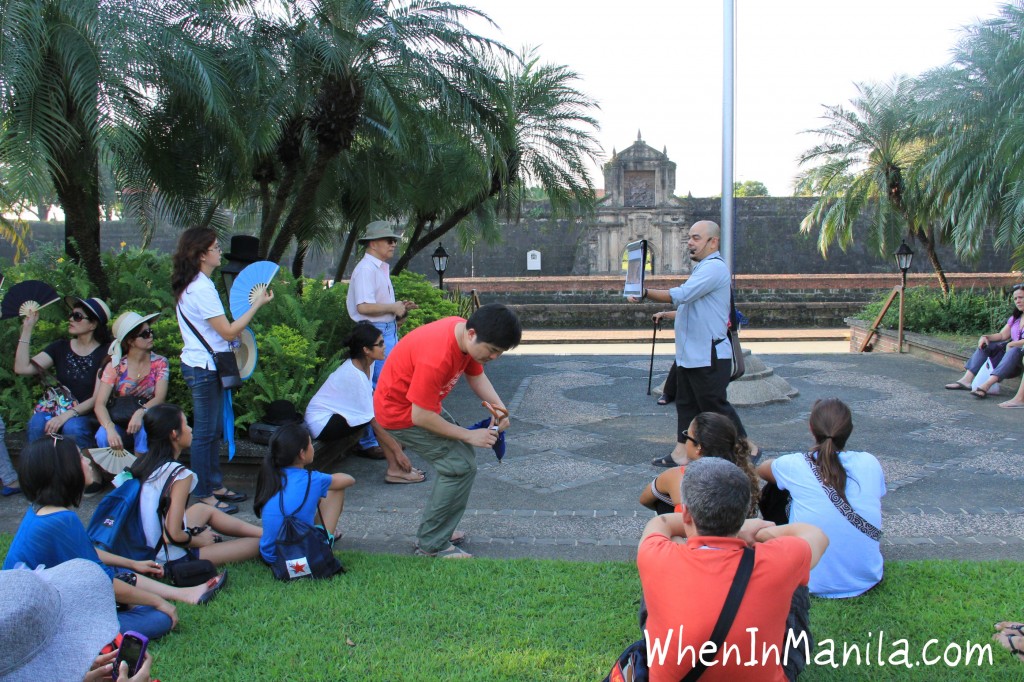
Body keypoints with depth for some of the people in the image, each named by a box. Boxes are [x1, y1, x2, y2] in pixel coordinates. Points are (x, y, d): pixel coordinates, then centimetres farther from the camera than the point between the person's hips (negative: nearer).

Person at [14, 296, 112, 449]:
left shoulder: (104, 353, -3)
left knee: (72, 426, -35)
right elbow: (22, 368, -1)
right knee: (37, 422, -28)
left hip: (88, 416, -4)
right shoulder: (61, 347, 11)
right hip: (57, 412, 4)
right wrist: (27, 328, -1)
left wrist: (68, 415, -23)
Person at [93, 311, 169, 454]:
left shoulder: (159, 363, -2)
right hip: (120, 425, 0)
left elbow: (160, 398, -15)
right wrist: (110, 429, -33)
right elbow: (100, 404, -13)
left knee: (144, 425, -35)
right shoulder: (115, 366, -4)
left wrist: (141, 413, -36)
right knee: (103, 436, -32)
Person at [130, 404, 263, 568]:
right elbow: (174, 535, -25)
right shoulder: (180, 474, -23)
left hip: (147, 549, 9)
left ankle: (264, 532, 35)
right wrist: (199, 540, -6)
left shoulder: (142, 463, 0)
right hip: (173, 559, -9)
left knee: (205, 509, 29)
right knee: (257, 544, -5)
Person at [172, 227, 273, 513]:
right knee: (205, 432, -1)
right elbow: (228, 331, -20)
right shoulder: (201, 289, -21)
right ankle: (203, 494, 8)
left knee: (213, 430, 17)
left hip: (202, 365, 10)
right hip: (204, 368, -10)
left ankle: (214, 485, 27)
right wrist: (257, 305, -15)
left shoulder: (193, 285, 11)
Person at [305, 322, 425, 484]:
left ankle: (397, 467, -12)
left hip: (333, 413, 9)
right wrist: (397, 451, -22)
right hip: (322, 423, -9)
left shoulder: (365, 363, -3)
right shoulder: (355, 375, -28)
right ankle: (395, 470, -19)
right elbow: (374, 421, -26)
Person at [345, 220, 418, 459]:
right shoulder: (366, 269, -14)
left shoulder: (381, 269, 18)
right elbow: (364, 306, -24)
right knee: (375, 389, -6)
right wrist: (393, 308, -14)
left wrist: (400, 308, 9)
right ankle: (367, 442, 2)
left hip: (389, 331, 10)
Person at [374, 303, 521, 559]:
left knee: (462, 454, 15)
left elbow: (476, 374, 6)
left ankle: (437, 530, 25)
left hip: (423, 403, 10)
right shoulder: (437, 357, -37)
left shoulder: (466, 333, -10)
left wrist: (498, 406, -12)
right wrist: (469, 435, -21)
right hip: (402, 412, -10)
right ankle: (432, 545, 0)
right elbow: (420, 417, -30)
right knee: (461, 466, -12)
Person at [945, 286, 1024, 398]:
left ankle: (987, 385, -52)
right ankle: (967, 379, -27)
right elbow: (1002, 335, 10)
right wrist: (986, 337, -6)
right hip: (1009, 352, 8)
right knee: (985, 345, -8)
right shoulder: (1014, 318, 17)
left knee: (1015, 350, -38)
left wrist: (1011, 344, -21)